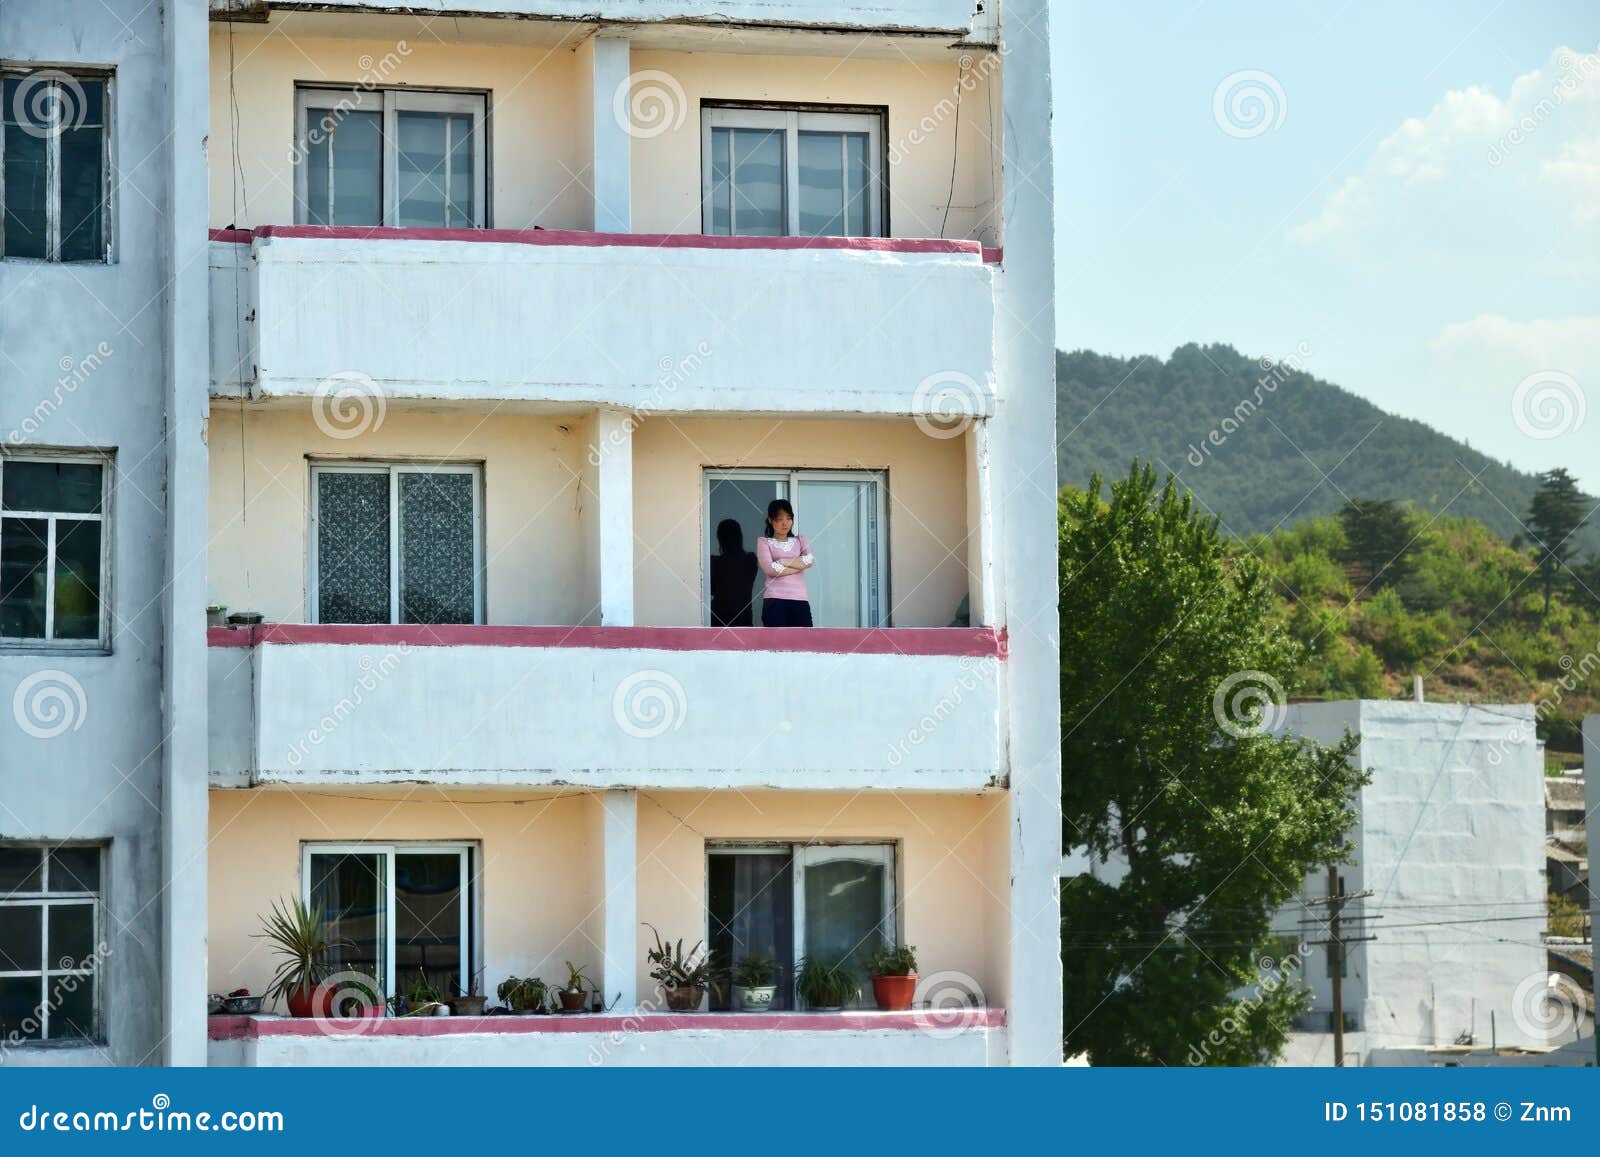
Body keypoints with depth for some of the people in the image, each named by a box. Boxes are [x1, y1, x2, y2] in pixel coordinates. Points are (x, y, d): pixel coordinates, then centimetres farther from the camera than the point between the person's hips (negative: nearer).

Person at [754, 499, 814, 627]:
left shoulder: (800, 540, 19)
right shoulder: (764, 542, 7)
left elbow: (810, 561, -2)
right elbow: (769, 568, -10)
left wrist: (782, 561, -7)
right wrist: (799, 565, -6)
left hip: (800, 602, 4)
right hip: (775, 602, -4)